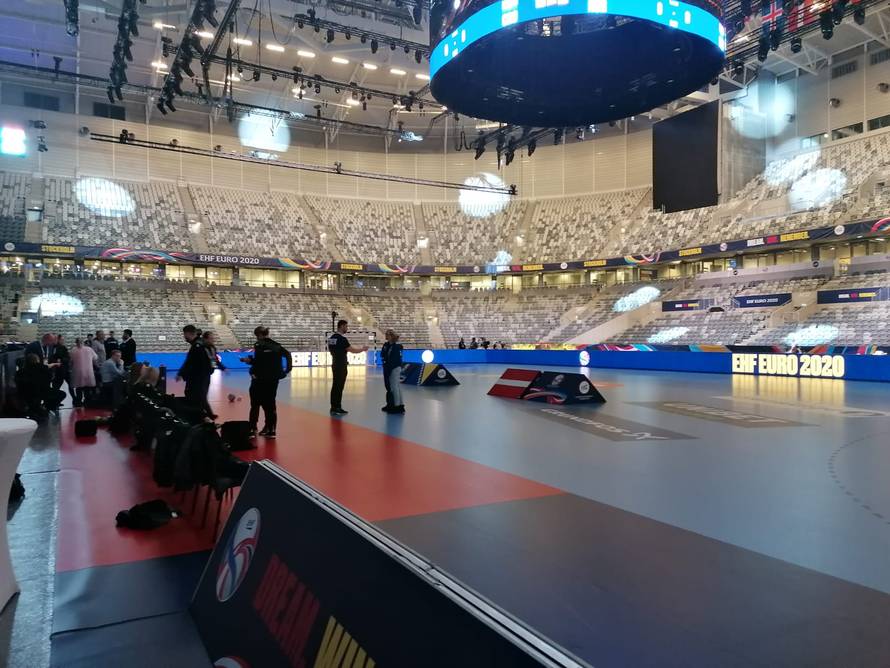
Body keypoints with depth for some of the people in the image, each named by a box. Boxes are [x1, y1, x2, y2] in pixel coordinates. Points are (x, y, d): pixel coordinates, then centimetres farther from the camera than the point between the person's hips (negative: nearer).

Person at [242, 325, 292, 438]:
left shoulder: (259, 345, -10)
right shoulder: (276, 345, 7)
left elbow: (258, 361, -18)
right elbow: (288, 354, 4)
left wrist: (249, 360, -1)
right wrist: (287, 370, 6)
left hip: (260, 379, -5)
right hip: (273, 379, 5)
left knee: (255, 405, 4)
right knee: (270, 404, 11)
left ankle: (252, 429, 3)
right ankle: (271, 430, 11)